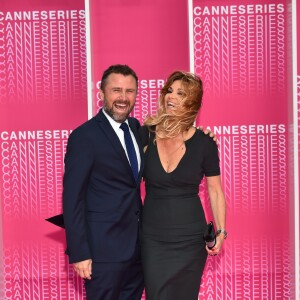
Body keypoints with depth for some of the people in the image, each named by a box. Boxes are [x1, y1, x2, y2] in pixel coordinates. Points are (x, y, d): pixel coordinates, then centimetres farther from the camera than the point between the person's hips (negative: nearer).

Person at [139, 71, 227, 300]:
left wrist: (221, 231, -5)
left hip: (190, 237, 0)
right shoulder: (146, 134, -5)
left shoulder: (204, 143, -5)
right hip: (152, 236, 0)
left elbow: (215, 190, 1)